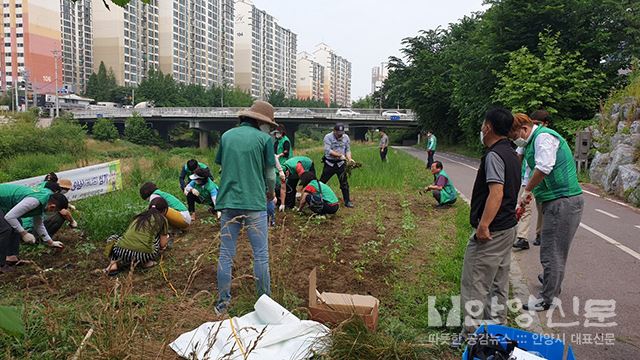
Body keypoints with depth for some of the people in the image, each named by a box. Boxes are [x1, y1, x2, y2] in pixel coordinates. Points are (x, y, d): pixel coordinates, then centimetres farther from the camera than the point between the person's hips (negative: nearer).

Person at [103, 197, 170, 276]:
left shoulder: (139, 216, 27)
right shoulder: (162, 219, 16)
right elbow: (162, 245, 19)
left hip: (121, 252, 3)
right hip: (144, 255, -3)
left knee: (112, 238, 35)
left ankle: (114, 264, 10)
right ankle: (147, 261, 12)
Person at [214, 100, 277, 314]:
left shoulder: (226, 136, 9)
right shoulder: (264, 139, -3)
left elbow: (222, 166, 14)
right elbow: (270, 174, 1)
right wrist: (271, 192, 20)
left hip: (228, 202, 4)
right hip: (254, 203, -4)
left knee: (226, 255, 11)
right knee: (261, 255, 7)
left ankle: (222, 303, 19)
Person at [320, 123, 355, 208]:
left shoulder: (346, 137, 2)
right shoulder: (328, 137, -11)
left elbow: (348, 150, 6)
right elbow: (328, 151, -20)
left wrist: (349, 159, -13)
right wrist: (340, 155, -26)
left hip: (341, 163, 3)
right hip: (329, 163, -3)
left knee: (344, 183, 5)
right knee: (322, 182, 6)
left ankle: (347, 201, 16)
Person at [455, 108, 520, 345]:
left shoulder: (494, 155, -17)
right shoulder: (511, 154, 13)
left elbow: (496, 193, -27)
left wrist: (483, 225, -27)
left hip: (491, 231, -10)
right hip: (508, 227, 10)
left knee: (474, 283, -1)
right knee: (498, 283, 18)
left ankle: (472, 334, 6)